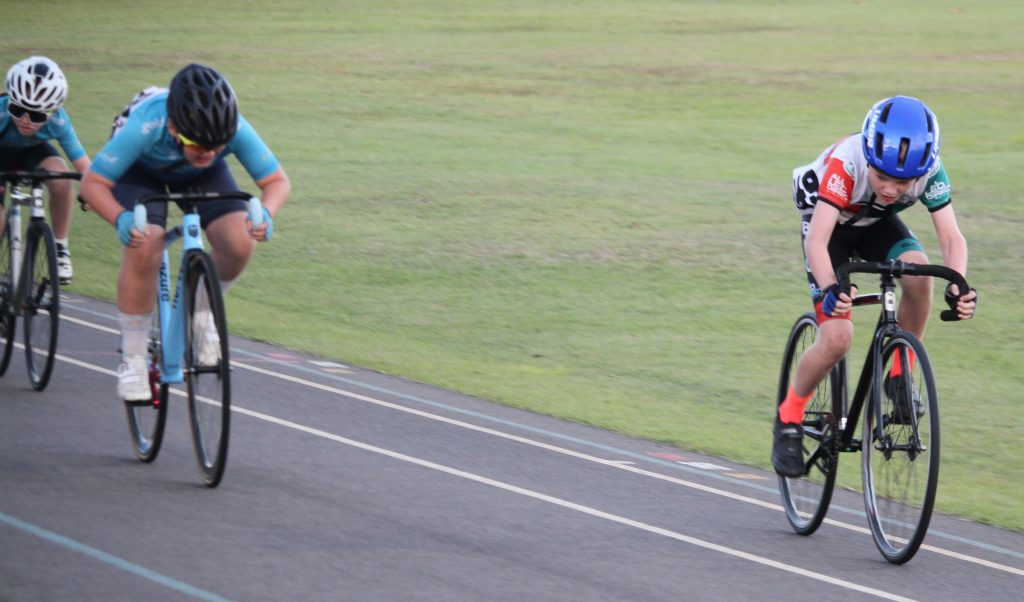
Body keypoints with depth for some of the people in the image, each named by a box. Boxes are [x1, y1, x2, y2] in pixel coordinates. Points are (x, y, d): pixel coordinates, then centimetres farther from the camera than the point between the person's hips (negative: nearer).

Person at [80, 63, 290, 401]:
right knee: (144, 250, -27)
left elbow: (277, 180, -24)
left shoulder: (234, 129, -36)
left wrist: (265, 214, -47)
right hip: (141, 169, -2)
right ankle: (133, 360, -9)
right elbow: (93, 183, -36)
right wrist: (120, 218, -56)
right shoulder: (145, 127, -42)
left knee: (239, 244, -22)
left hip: (201, 176, 2)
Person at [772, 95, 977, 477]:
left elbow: (951, 237, -31)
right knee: (837, 338, -20)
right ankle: (788, 419, 5)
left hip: (876, 224, 3)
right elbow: (817, 240, -46)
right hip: (830, 225, -3)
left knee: (918, 270, -30)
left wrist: (958, 288, -50)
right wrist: (829, 290, -64)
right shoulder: (845, 163, -39)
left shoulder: (930, 170, -29)